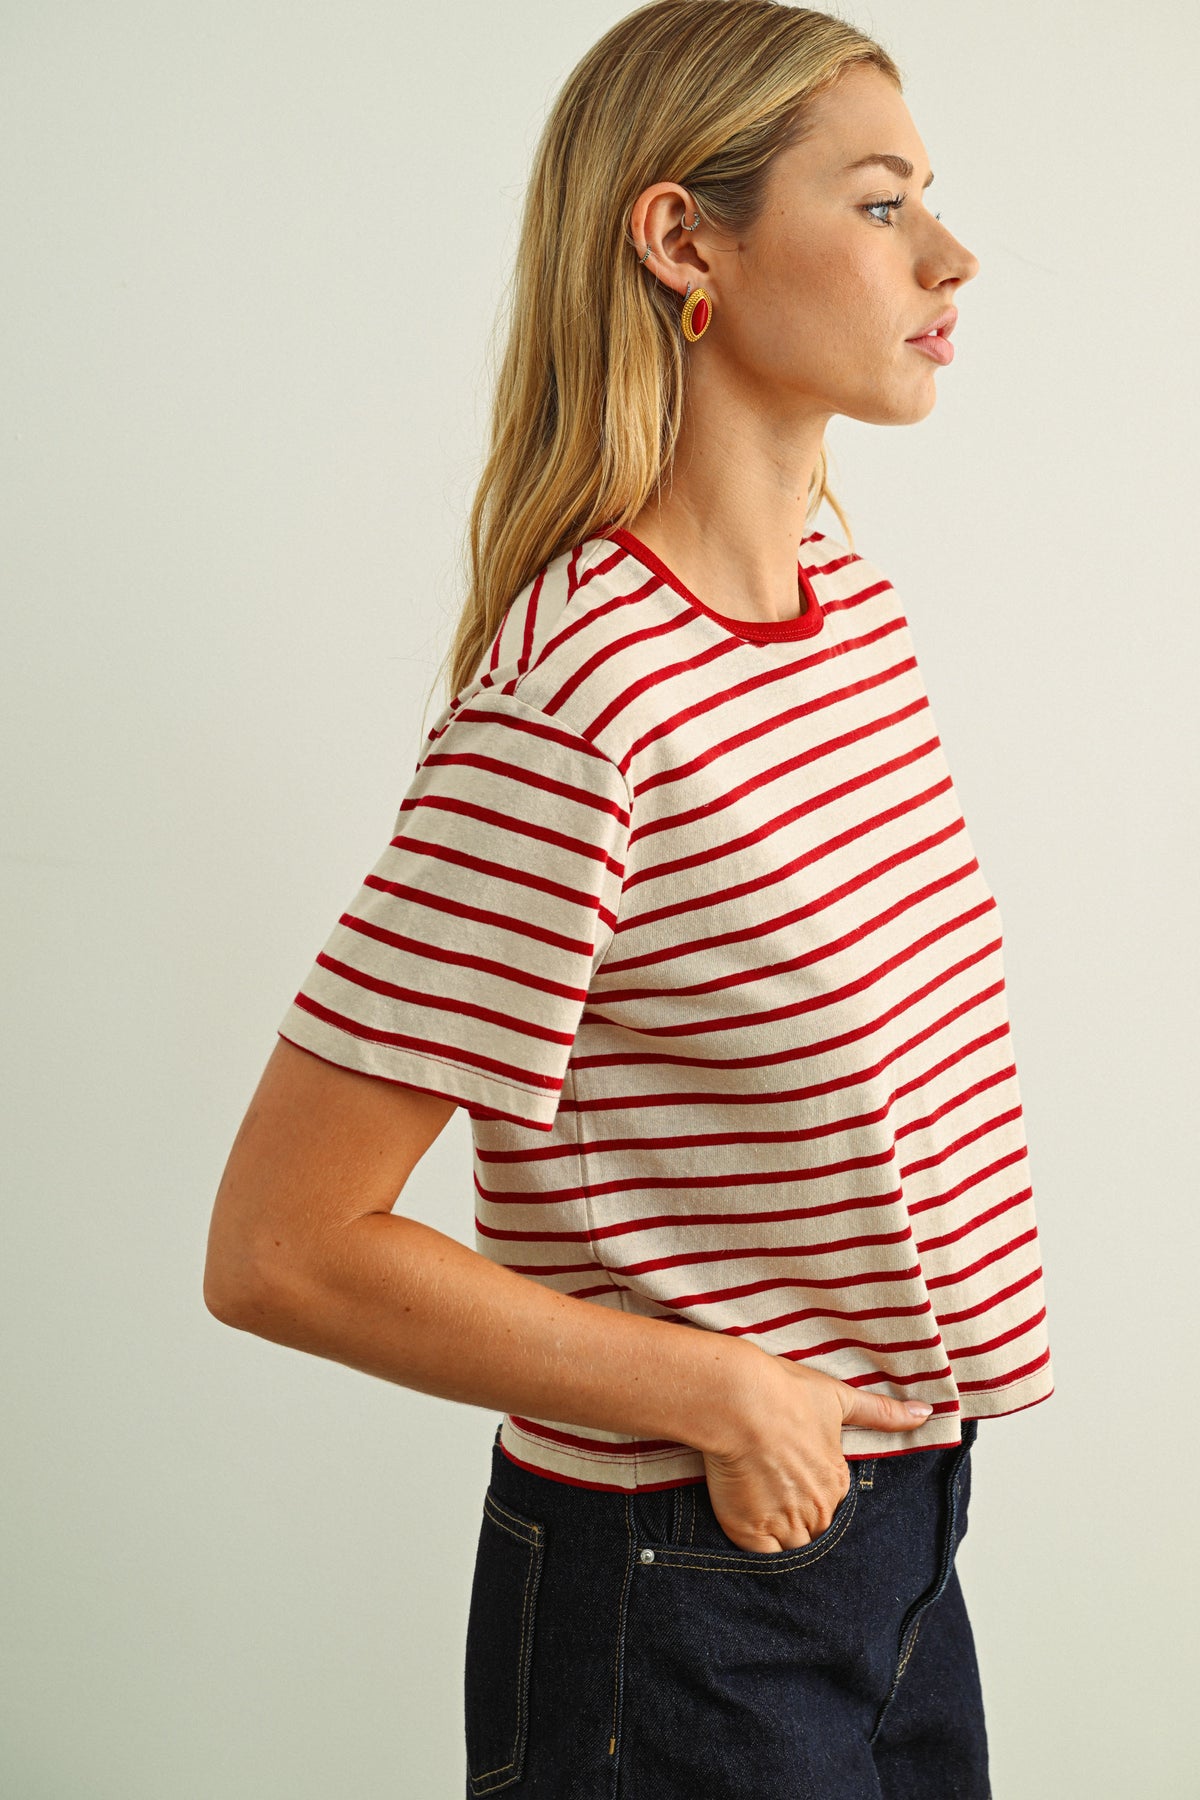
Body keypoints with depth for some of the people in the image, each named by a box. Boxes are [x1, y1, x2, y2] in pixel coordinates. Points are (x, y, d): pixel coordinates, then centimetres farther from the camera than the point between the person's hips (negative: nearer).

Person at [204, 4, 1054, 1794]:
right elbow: (277, 1250, -23)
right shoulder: (568, 714, -26)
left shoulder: (847, 588, 1)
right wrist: (723, 1396, -18)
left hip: (901, 1530, 8)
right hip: (684, 1602, -8)